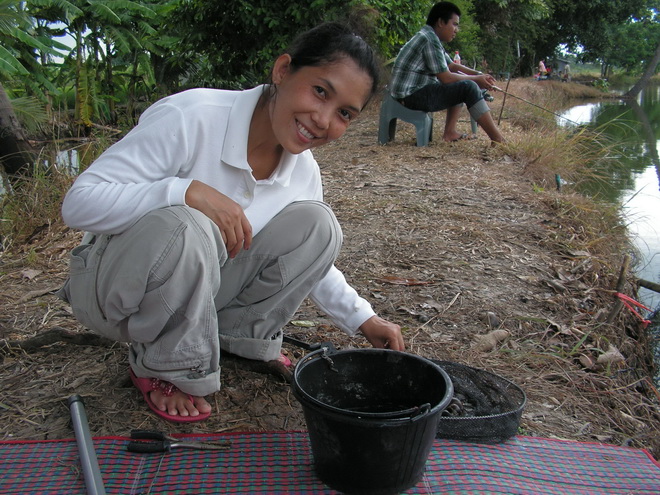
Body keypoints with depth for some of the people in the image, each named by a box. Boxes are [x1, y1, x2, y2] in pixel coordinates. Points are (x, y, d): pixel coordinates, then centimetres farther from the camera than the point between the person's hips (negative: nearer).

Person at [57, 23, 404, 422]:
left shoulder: (304, 170, -7)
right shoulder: (191, 116, -26)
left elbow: (306, 256, 9)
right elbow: (78, 202, -26)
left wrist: (363, 319, -1)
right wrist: (190, 192, -39)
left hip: (198, 287, 5)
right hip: (111, 286, -4)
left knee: (315, 223, -13)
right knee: (183, 228, -38)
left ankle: (239, 335, 3)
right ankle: (166, 367, -10)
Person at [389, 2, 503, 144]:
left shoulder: (432, 38, 15)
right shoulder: (430, 39, -16)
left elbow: (452, 66, 21)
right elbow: (446, 78, -18)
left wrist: (479, 74, 8)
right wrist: (477, 79, -6)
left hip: (418, 91, 11)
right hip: (411, 96, -11)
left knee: (460, 83, 23)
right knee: (469, 87, -16)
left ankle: (450, 132, 11)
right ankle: (499, 140, -15)